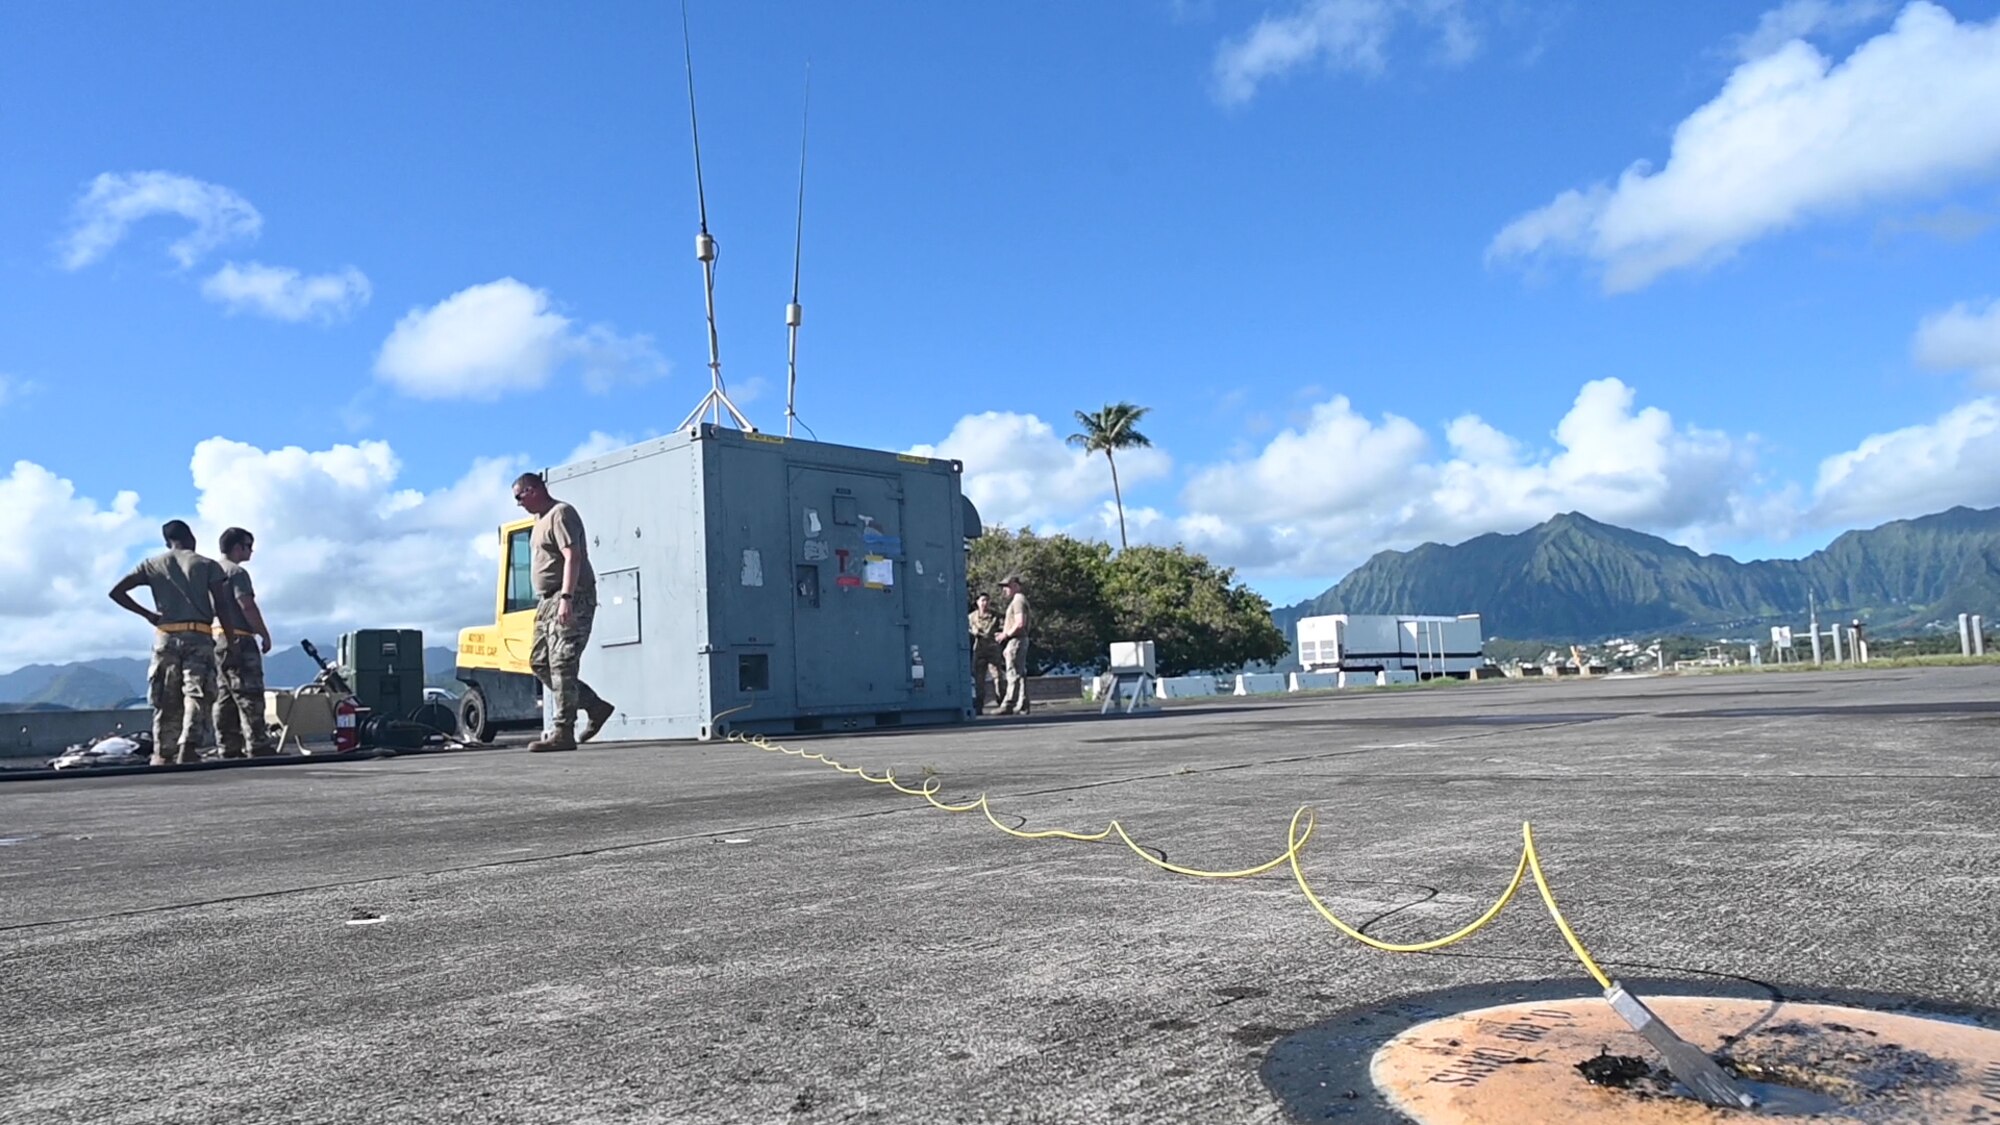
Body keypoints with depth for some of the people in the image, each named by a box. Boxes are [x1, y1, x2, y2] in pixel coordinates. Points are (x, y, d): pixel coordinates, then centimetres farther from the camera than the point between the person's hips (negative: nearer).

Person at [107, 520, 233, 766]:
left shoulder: (153, 564, 13)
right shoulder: (207, 564, 7)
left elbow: (116, 592, 4)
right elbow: (221, 603, -3)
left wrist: (147, 614, 8)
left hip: (166, 637, 2)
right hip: (199, 637, -2)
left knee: (166, 701, 9)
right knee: (196, 695, -9)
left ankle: (163, 755, 10)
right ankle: (189, 746, -27)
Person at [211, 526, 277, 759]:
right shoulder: (236, 572, -9)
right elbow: (247, 606, -18)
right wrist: (265, 634, -12)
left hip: (217, 638, 9)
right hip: (238, 639, -9)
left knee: (225, 696, 9)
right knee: (249, 695, -9)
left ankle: (229, 748, 10)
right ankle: (259, 746, -11)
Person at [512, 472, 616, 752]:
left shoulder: (560, 514, -10)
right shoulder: (541, 519, 21)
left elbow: (572, 556, -21)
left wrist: (566, 598, -29)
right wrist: (548, 601, 17)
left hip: (571, 600, -11)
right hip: (548, 601, 11)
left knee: (562, 665, -12)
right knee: (539, 662, 9)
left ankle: (563, 733, -10)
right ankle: (595, 707, 14)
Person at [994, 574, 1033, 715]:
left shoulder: (1018, 600, -11)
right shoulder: (1016, 600, 21)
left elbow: (1020, 623, -21)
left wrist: (1006, 634, -13)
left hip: (1016, 640, -10)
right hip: (1015, 641, 10)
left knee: (1014, 674, -10)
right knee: (1020, 674, 9)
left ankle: (1008, 705, -11)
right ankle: (1022, 706, 11)